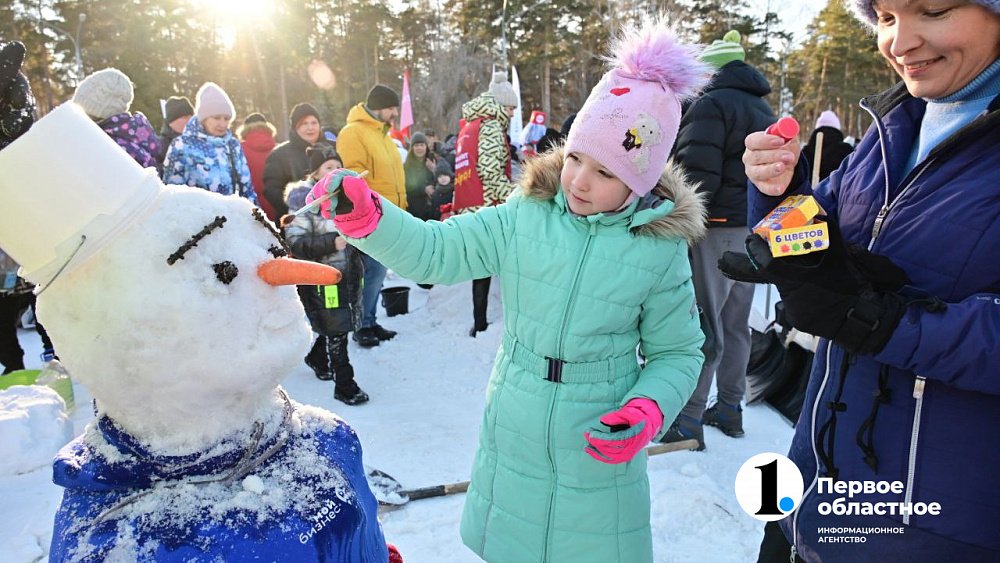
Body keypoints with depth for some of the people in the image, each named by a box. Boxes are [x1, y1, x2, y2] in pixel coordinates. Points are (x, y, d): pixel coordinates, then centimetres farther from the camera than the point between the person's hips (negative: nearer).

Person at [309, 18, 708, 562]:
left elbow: (677, 353, -2)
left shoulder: (661, 250, -11)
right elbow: (435, 251, -9)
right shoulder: (525, 216, -8)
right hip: (510, 441, 2)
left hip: (598, 456, -2)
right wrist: (362, 213, -25)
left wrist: (649, 410, -19)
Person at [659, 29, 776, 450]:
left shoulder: (711, 105, -8)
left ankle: (688, 420, -3)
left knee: (701, 322, -7)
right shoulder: (763, 110, 20)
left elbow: (696, 174, -19)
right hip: (753, 229, 9)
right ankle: (730, 408, 25)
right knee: (735, 322, 15)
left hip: (717, 227, -9)